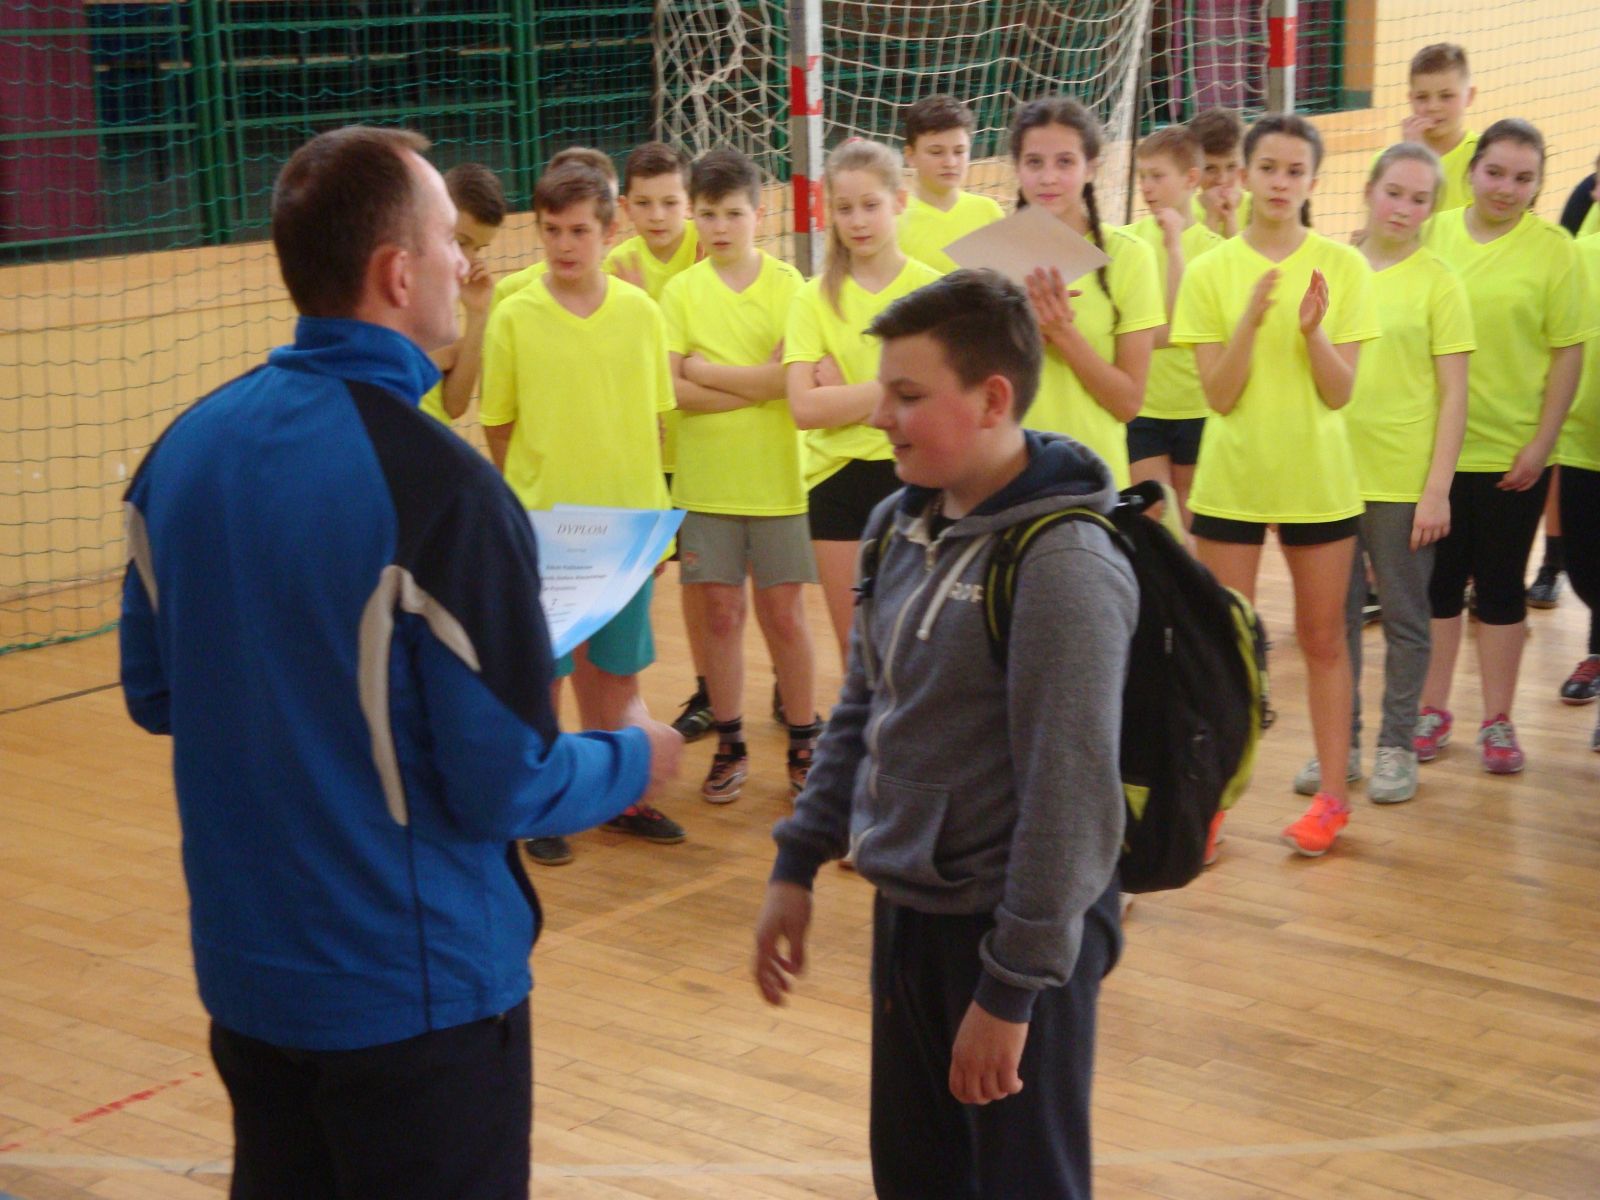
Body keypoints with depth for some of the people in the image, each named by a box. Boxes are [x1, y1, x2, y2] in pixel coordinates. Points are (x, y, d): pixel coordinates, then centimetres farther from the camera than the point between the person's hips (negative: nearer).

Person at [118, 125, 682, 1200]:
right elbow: (504, 787, -18)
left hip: (243, 973, 6)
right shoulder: (437, 486, -23)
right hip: (414, 991, -6)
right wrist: (636, 763, 1)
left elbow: (154, 694, 9)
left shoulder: (183, 450, -3)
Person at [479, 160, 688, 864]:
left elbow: (654, 420, 7)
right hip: (542, 523, -2)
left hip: (627, 523, 3)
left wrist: (649, 508, 5)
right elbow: (498, 428, 0)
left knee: (618, 668, 14)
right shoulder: (513, 318, -6)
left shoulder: (641, 312, 0)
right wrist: (530, 494, -4)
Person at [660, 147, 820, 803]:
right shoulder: (681, 292, 1)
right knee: (721, 613, 6)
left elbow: (792, 375, -14)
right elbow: (673, 388, -8)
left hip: (776, 478, -1)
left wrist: (706, 370, -11)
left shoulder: (786, 284, -3)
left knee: (784, 613, 4)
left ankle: (804, 743, 16)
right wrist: (757, 385, -14)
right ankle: (729, 745, 17)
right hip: (706, 481, 1)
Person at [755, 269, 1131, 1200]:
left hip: (1015, 929, -7)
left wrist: (1012, 989, -20)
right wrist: (798, 867, 12)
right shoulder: (901, 526, 4)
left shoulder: (1063, 564, -21)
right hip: (906, 911, 7)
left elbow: (1070, 794, -22)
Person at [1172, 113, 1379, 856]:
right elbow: (1219, 396, -8)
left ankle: (1333, 794, 17)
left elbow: (1339, 393, -7)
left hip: (1318, 481, 0)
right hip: (1230, 480, 0)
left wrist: (1313, 329, -24)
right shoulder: (1211, 272, -3)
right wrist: (1251, 321, -21)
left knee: (1324, 640, 9)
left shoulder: (1342, 267, -3)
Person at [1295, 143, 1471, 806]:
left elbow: (1453, 395, -5)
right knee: (1335, 614, 10)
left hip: (1403, 481, -3)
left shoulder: (1437, 280, -4)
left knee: (1404, 617, 6)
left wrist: (1438, 488, -11)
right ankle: (1340, 743, 21)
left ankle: (1397, 746, 17)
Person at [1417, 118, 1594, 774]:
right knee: (1438, 580, 10)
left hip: (1513, 452, -2)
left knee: (1500, 585, 8)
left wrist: (1542, 442, -9)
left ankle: (1497, 721, 18)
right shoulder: (1433, 235, 1)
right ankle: (1434, 710, 23)